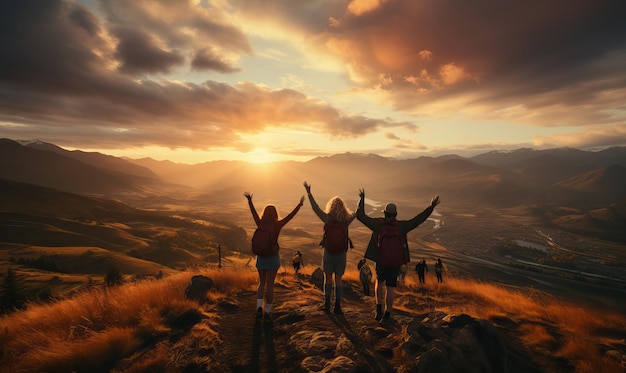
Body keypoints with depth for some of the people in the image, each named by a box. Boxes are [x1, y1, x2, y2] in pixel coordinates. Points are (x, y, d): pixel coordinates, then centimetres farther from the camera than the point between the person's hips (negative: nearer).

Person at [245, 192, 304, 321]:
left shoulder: (260, 223, -5)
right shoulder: (278, 225, -10)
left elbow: (253, 212, 10)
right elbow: (291, 215, -4)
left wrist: (249, 200, 24)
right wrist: (300, 204, 6)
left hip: (261, 256, 2)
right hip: (273, 256, -2)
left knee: (261, 283, 16)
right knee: (270, 284, 5)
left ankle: (259, 307, -1)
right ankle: (267, 312, 8)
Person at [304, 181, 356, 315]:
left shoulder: (328, 218, -10)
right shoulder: (346, 220, -7)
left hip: (328, 252, -1)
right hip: (341, 253, 1)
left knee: (328, 278, 10)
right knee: (338, 279, 9)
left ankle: (327, 304, 10)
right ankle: (337, 306, 12)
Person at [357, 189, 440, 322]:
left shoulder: (377, 224, -16)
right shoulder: (401, 226, -16)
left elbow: (360, 215, -12)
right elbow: (418, 219, -15)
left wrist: (362, 199, -5)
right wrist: (431, 206, -13)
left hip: (381, 261, 1)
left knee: (379, 281, 23)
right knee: (390, 287, 8)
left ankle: (379, 309, 18)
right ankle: (387, 314, 9)